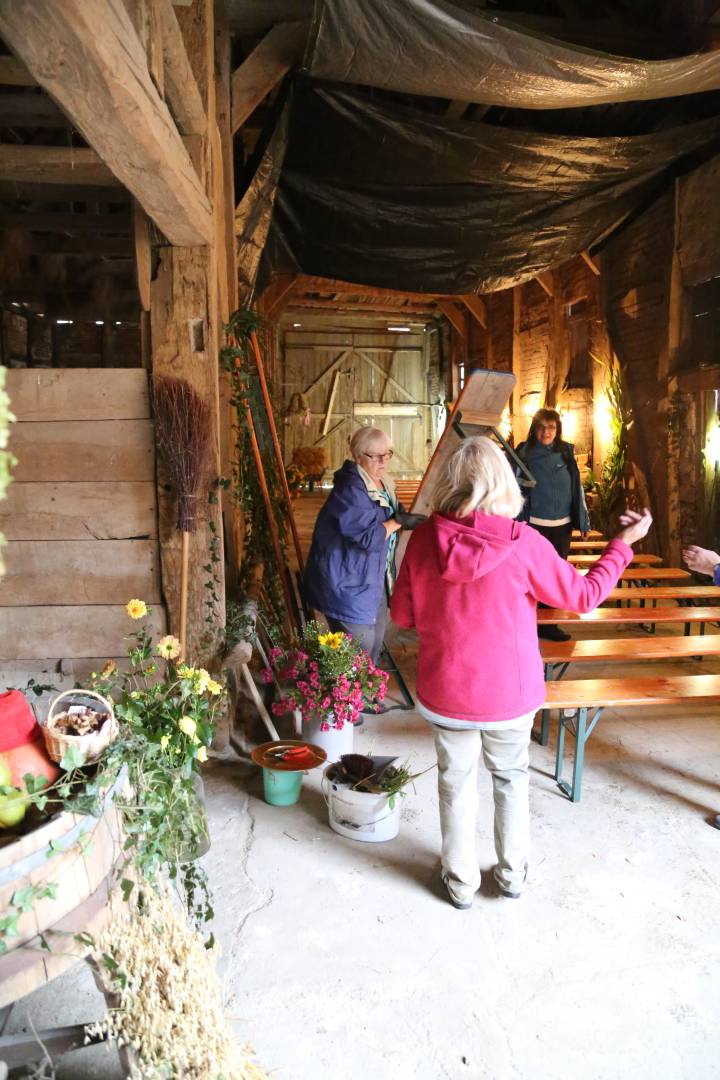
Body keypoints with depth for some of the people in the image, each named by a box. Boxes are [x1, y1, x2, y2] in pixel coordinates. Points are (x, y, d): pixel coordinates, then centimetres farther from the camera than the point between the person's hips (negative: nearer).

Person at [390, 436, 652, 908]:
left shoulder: (425, 538, -13)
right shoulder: (523, 542, -19)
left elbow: (402, 614, -4)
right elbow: (584, 595, -5)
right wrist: (624, 543, 6)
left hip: (445, 692, 1)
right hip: (510, 692, 0)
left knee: (457, 782, 20)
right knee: (511, 778, 24)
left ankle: (461, 882, 36)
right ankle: (513, 874, 40)